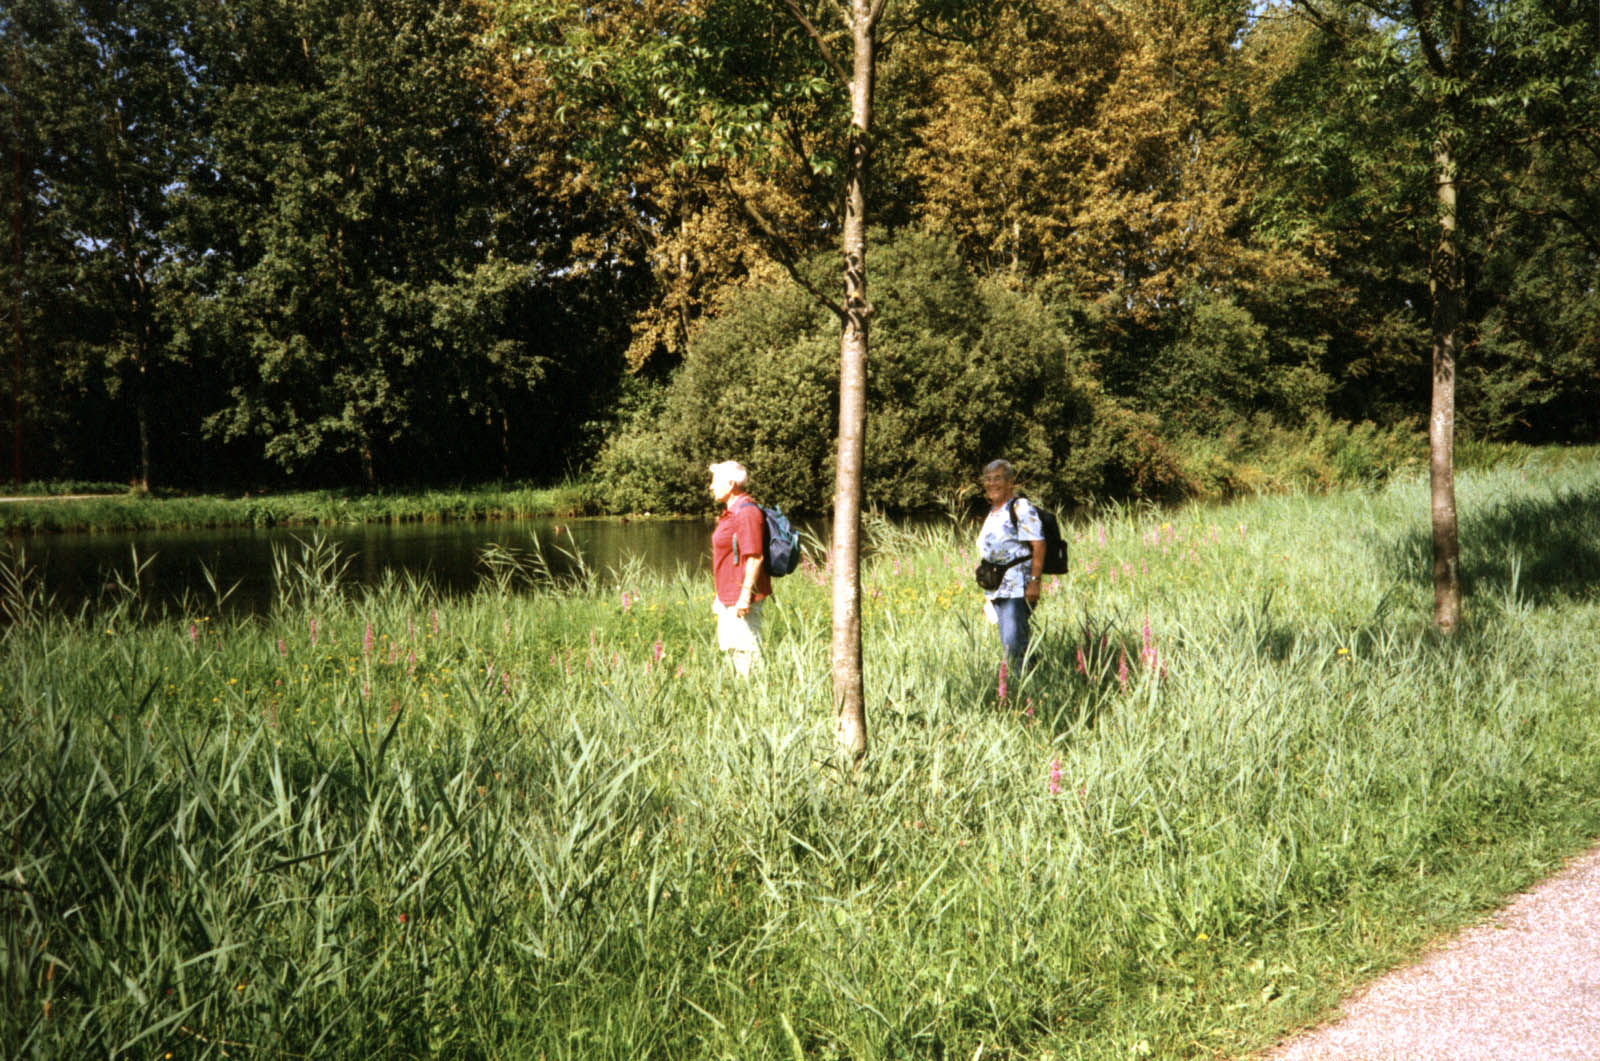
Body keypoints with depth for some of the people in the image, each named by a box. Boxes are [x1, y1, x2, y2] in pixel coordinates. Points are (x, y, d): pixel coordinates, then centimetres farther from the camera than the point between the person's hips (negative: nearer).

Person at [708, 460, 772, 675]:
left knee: (745, 648, -8)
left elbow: (755, 557, -22)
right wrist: (720, 594, 23)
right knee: (729, 644, 14)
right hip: (729, 597, 11)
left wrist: (745, 595, -25)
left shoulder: (747, 512, -16)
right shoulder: (730, 512, 16)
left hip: (742, 596, -11)